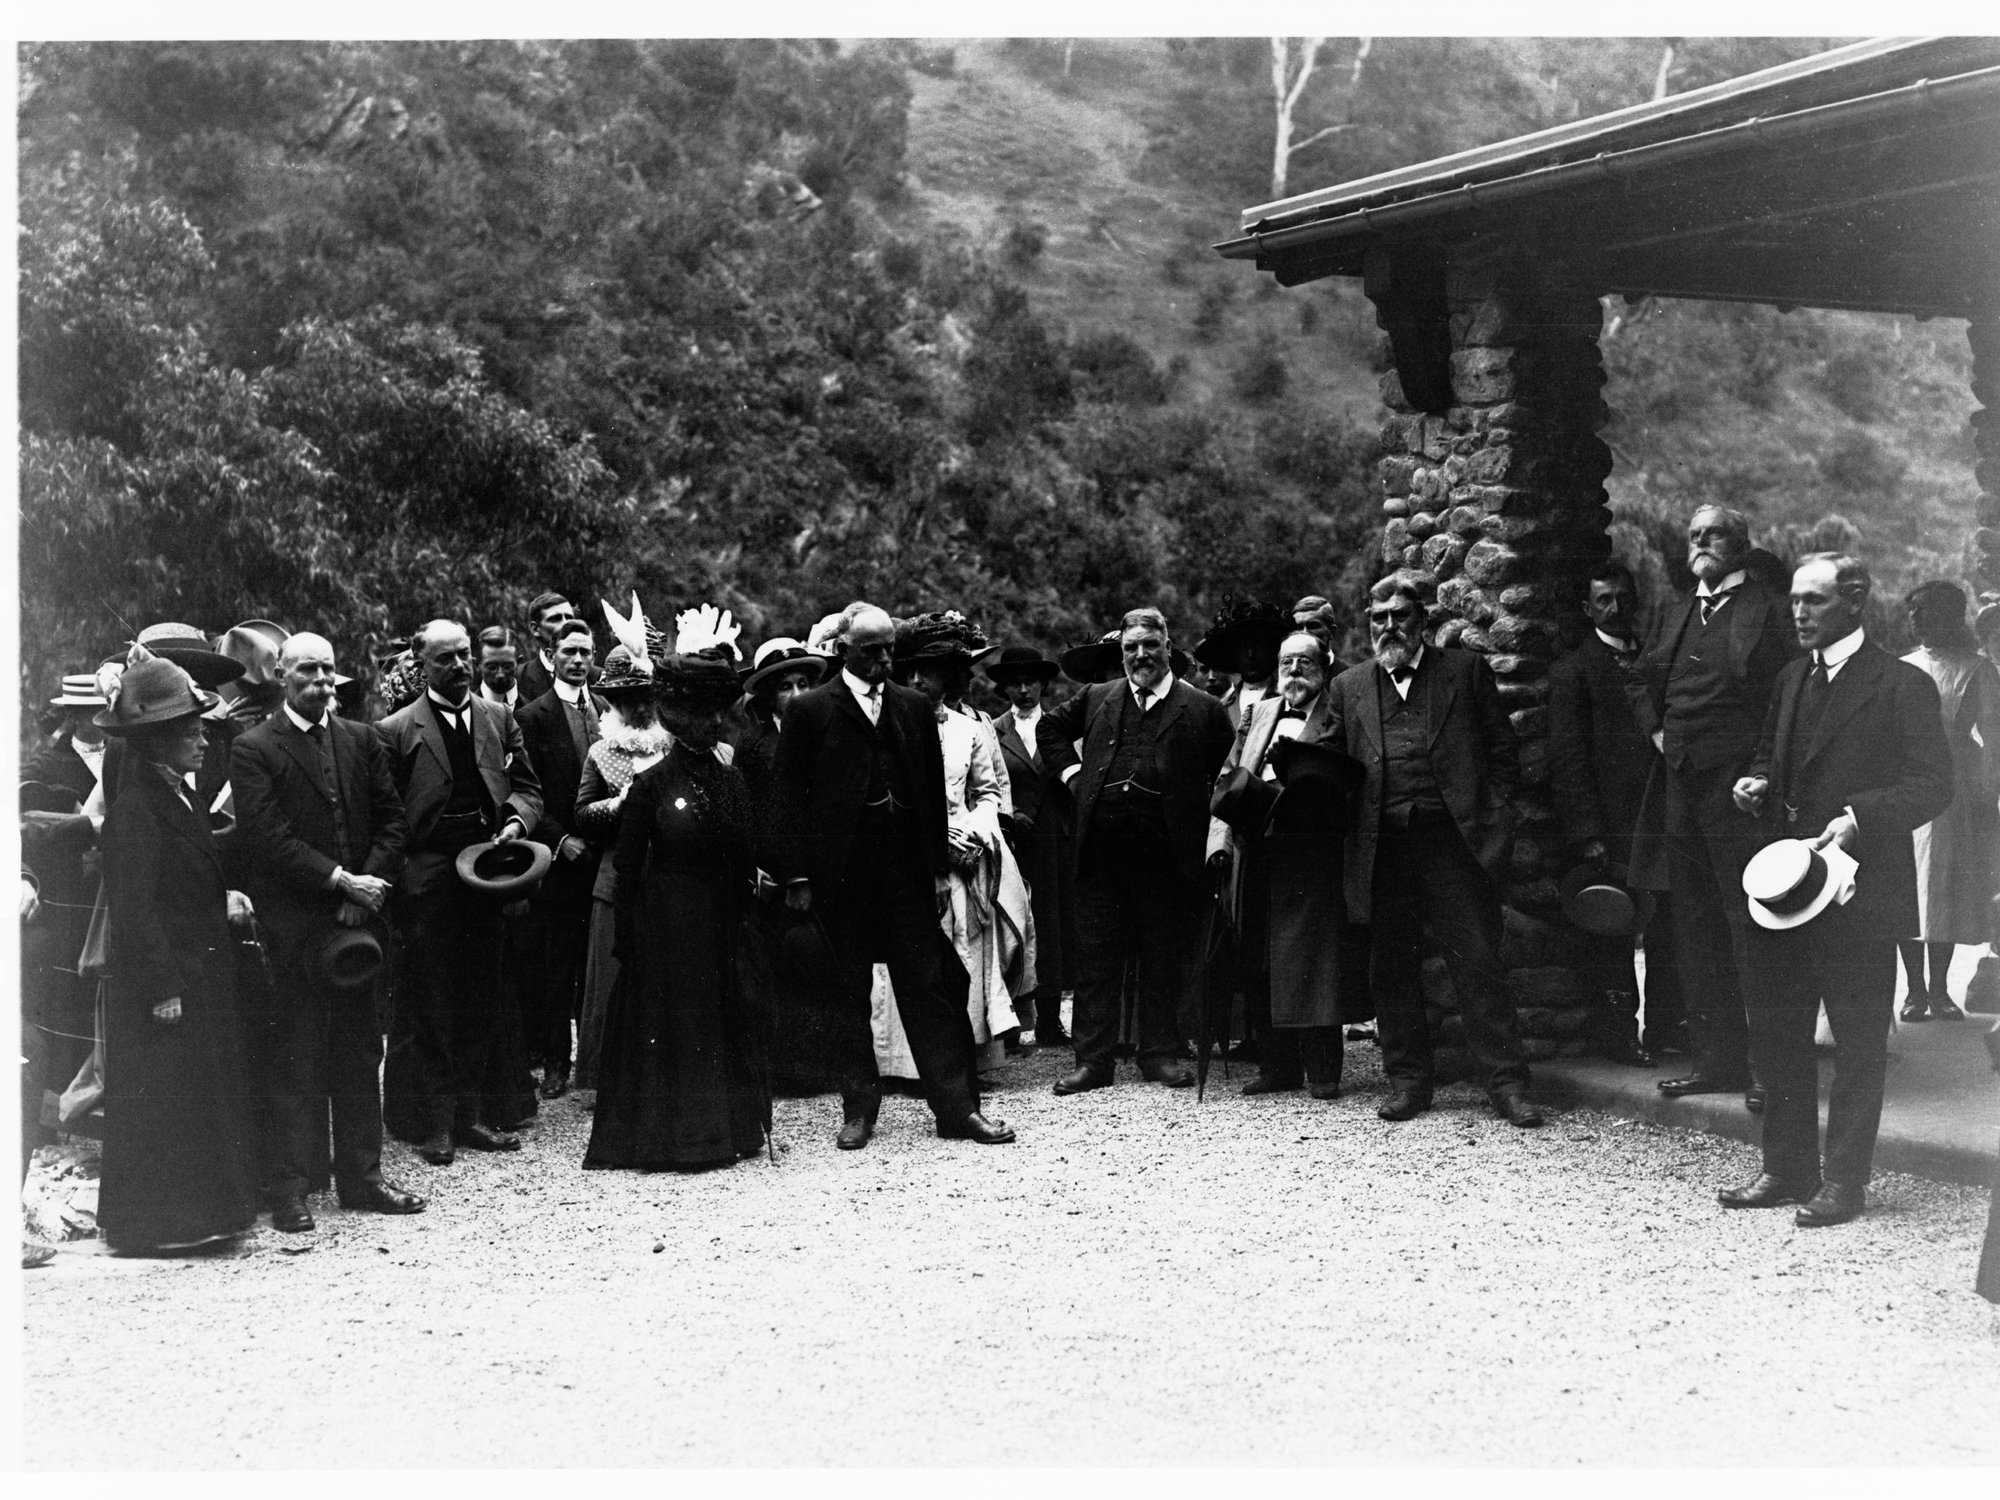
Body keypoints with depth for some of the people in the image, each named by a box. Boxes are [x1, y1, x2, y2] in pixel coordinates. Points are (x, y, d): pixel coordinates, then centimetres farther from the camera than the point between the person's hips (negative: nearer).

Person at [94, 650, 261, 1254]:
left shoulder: (178, 794, 12)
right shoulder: (135, 805, -18)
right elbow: (135, 908, -20)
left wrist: (225, 898, 4)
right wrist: (161, 989, -21)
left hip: (202, 973, 10)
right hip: (167, 980, -10)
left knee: (203, 1097, 15)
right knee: (164, 1100, -2)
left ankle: (196, 1211, 24)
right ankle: (157, 1221, 7)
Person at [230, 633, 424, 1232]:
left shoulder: (362, 740, 12)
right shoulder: (253, 749, -3)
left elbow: (391, 818, 9)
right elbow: (267, 836, -11)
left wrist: (370, 884, -5)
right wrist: (341, 880, -14)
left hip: (357, 915, 5)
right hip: (294, 927, -5)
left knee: (360, 1054, 10)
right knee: (296, 1058, -1)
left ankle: (361, 1177, 19)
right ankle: (287, 1189, 6)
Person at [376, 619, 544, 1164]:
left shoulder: (500, 720, 12)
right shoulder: (396, 731, -1)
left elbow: (527, 787, 14)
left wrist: (515, 821, -7)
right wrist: (396, 873, -12)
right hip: (427, 883, -4)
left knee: (478, 1003, 10)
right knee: (429, 1006, 0)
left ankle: (468, 1115, 18)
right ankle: (432, 1124, 6)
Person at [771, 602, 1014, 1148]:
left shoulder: (914, 707, 11)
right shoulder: (809, 710, 1)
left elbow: (933, 790, 12)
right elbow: (790, 797, -1)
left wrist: (939, 862, 5)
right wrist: (797, 876, -7)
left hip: (907, 870, 2)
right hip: (841, 872, -2)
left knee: (928, 986, 2)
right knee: (849, 994, 6)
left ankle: (956, 1107, 6)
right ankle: (858, 1109, 15)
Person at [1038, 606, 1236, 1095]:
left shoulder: (1202, 709, 4)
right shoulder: (1097, 699, 12)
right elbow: (1049, 727, 26)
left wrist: (1200, 806, 0)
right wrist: (1071, 771, 13)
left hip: (1164, 848, -2)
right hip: (1101, 846, 2)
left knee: (1165, 956, 7)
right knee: (1095, 956, 4)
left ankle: (1162, 1053, 19)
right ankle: (1093, 1059, 9)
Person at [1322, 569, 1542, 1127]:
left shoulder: (1465, 669, 9)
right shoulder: (1349, 686, 16)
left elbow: (1502, 749, 7)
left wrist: (1491, 819, -2)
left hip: (1454, 838, -3)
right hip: (1383, 846, 3)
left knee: (1478, 963, -3)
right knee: (1391, 970, 6)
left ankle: (1507, 1084, 3)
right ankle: (1407, 1082, 17)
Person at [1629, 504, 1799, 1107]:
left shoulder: (1768, 609, -4)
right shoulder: (1675, 615, 18)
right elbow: (1641, 681, 28)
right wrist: (1656, 731, 12)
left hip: (1741, 786, -7)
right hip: (1680, 784, 8)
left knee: (1752, 927, -7)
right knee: (1695, 928, 11)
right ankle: (1715, 1060, 19)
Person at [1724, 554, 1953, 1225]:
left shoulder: (1903, 686, -8)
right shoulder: (1791, 679, 14)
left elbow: (1933, 785, -13)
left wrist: (1859, 817, -25)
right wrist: (1755, 784, 2)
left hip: (1859, 892, -7)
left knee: (1858, 1045, 3)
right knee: (1775, 1036, 11)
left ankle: (1844, 1182, 12)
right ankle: (1787, 1169, 23)